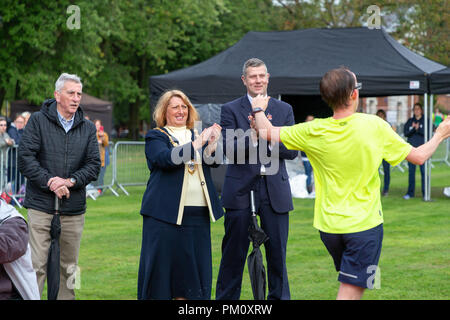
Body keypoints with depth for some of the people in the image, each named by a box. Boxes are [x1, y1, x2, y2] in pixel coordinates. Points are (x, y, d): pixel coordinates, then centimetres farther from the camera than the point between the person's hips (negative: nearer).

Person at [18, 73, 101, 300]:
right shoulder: (38, 121, 1)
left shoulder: (88, 128, 11)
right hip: (41, 205, -3)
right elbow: (25, 157, -6)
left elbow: (94, 164, 6)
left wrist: (71, 181, -10)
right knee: (36, 265, -8)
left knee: (69, 267, 8)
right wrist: (49, 182, -15)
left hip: (73, 208, 3)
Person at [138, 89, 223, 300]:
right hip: (165, 213, -4)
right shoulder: (155, 137, 5)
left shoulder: (198, 136, 18)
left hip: (197, 214, 4)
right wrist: (197, 143, -21)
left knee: (192, 265, 5)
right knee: (161, 264, -3)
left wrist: (213, 145, -21)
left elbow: (213, 161, 0)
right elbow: (166, 159, -16)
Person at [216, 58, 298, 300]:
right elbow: (230, 150, -8)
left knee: (277, 253, 5)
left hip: (275, 190, 2)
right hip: (241, 190, -2)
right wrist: (253, 136, -23)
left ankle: (279, 297, 15)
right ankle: (226, 299, 13)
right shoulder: (231, 110, 2)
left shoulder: (284, 110, 10)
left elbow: (292, 152, 3)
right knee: (234, 253, 3)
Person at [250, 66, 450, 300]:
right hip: (365, 223, -4)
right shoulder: (375, 126, -13)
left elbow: (267, 133, 3)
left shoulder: (314, 132, -7)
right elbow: (419, 156, -4)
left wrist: (258, 109, 24)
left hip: (328, 225, 4)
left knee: (350, 285, 24)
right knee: (351, 292, -4)